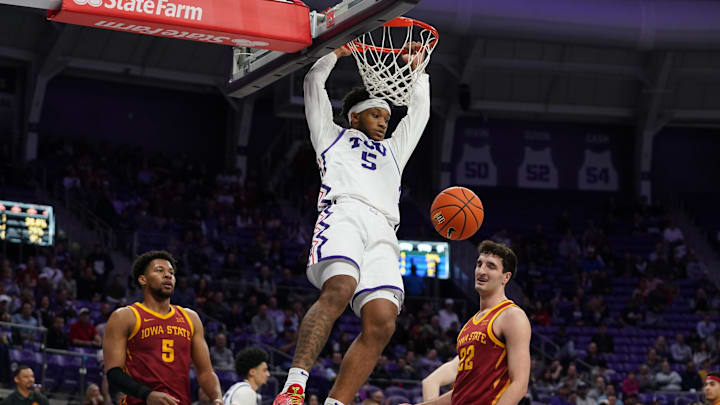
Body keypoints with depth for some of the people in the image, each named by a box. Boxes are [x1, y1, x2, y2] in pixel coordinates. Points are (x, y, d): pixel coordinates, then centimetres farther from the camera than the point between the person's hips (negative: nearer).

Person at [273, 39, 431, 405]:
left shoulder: (393, 150, 42)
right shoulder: (333, 137, 31)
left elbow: (420, 109, 49)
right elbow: (314, 82, 29)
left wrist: (417, 69, 48)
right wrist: (337, 51, 33)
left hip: (382, 234, 5)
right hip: (344, 216, -5)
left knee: (381, 323, -18)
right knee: (338, 290, -34)